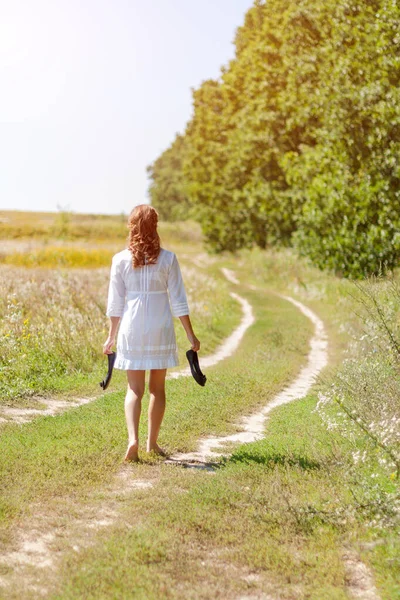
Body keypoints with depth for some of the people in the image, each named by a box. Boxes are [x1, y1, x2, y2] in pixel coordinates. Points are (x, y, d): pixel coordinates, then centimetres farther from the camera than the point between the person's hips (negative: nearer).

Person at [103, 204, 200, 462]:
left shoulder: (121, 260, -3)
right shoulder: (168, 259, -4)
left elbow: (115, 303, 1)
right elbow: (178, 301, -3)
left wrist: (112, 336, 12)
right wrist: (191, 335, 5)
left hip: (132, 328, 0)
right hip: (161, 329, 0)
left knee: (135, 389, 5)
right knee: (158, 388, 13)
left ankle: (133, 439, -15)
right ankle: (153, 442, 21)